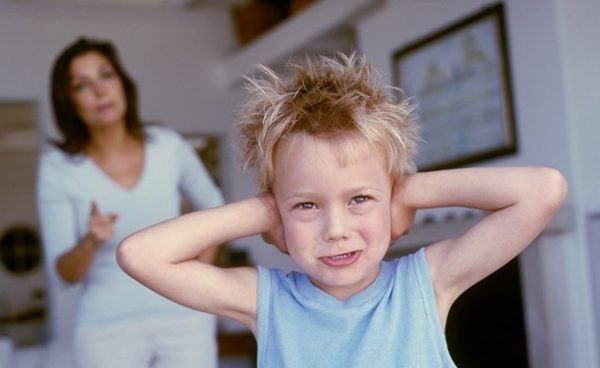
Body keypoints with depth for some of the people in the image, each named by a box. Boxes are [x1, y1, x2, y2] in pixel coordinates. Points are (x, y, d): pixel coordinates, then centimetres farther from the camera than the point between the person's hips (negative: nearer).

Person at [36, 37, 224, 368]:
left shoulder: (168, 146, -3)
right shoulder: (57, 167, -7)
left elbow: (212, 206, 16)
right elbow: (64, 275, -8)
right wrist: (91, 242, -28)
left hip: (183, 322, 1)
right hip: (108, 331, -1)